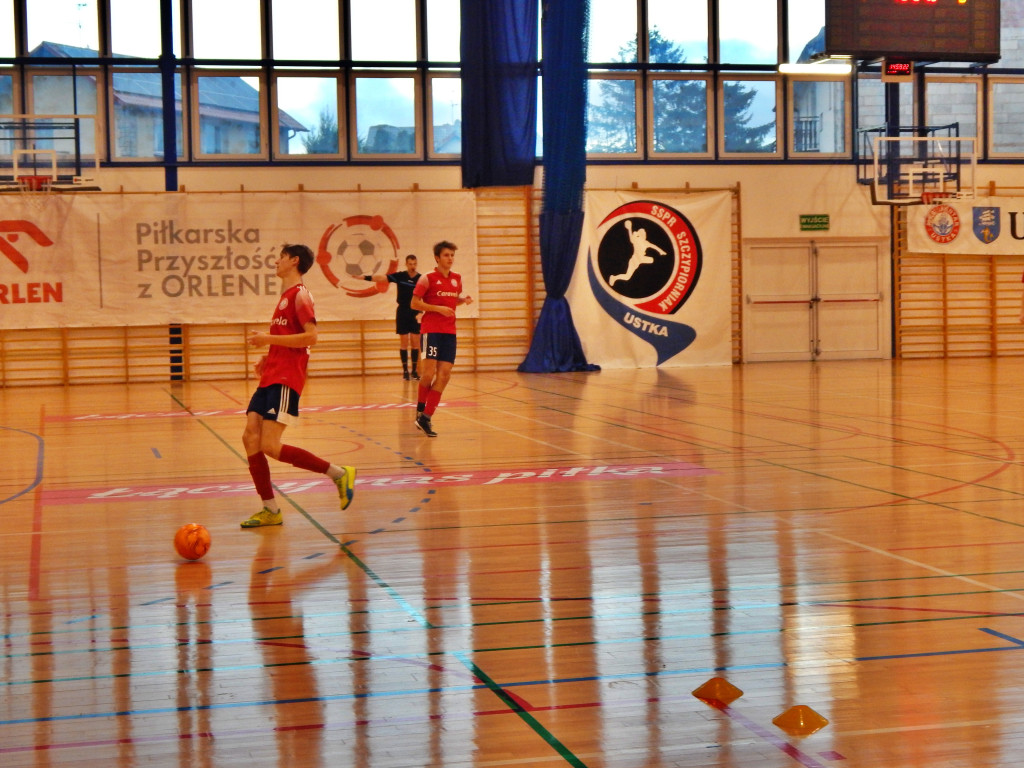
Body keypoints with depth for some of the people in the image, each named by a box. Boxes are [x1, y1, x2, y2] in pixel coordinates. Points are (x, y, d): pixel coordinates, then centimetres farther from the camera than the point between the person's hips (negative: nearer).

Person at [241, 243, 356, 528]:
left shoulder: (300, 295, -7)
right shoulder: (285, 296, 22)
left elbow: (310, 336, -18)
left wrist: (269, 339, -16)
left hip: (285, 380, -9)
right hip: (270, 377, 9)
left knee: (270, 446, -15)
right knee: (250, 438, -1)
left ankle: (339, 473, -4)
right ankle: (270, 510, 3)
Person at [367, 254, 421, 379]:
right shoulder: (399, 276, -2)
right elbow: (381, 278, -10)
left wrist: (421, 312, -15)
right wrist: (365, 277, -22)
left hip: (416, 314, 0)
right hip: (402, 312, 0)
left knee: (415, 343, 1)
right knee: (404, 343, 1)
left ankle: (414, 370, 9)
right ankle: (405, 370, 7)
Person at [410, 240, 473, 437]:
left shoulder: (457, 279, 11)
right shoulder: (427, 278, -6)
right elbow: (414, 303, -6)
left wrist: (464, 300, 3)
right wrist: (438, 308, -16)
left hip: (449, 332, 5)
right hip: (431, 330, -5)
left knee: (444, 375, -3)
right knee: (429, 373, -11)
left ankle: (426, 418, 1)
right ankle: (420, 411, 11)